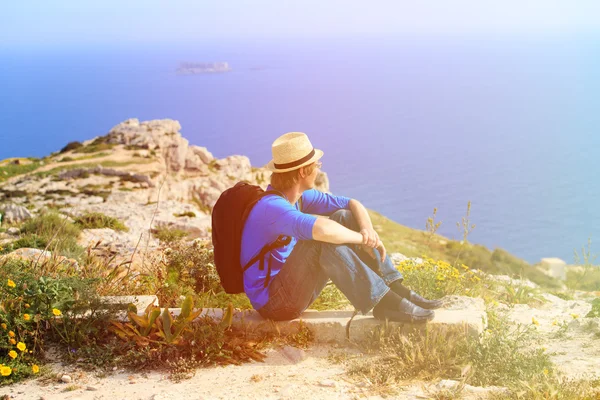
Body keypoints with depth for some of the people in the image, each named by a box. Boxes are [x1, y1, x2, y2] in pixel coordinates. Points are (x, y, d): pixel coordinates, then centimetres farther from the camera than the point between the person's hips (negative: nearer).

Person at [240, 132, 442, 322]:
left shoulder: (301, 196, 3)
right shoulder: (272, 207, -26)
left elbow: (353, 204, 8)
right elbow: (321, 229, -45)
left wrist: (368, 230, -14)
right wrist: (363, 239, -27)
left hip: (293, 286, 9)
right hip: (272, 302, -9)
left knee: (344, 217, 0)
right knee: (322, 240, -32)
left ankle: (396, 290, -7)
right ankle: (384, 303, -25)